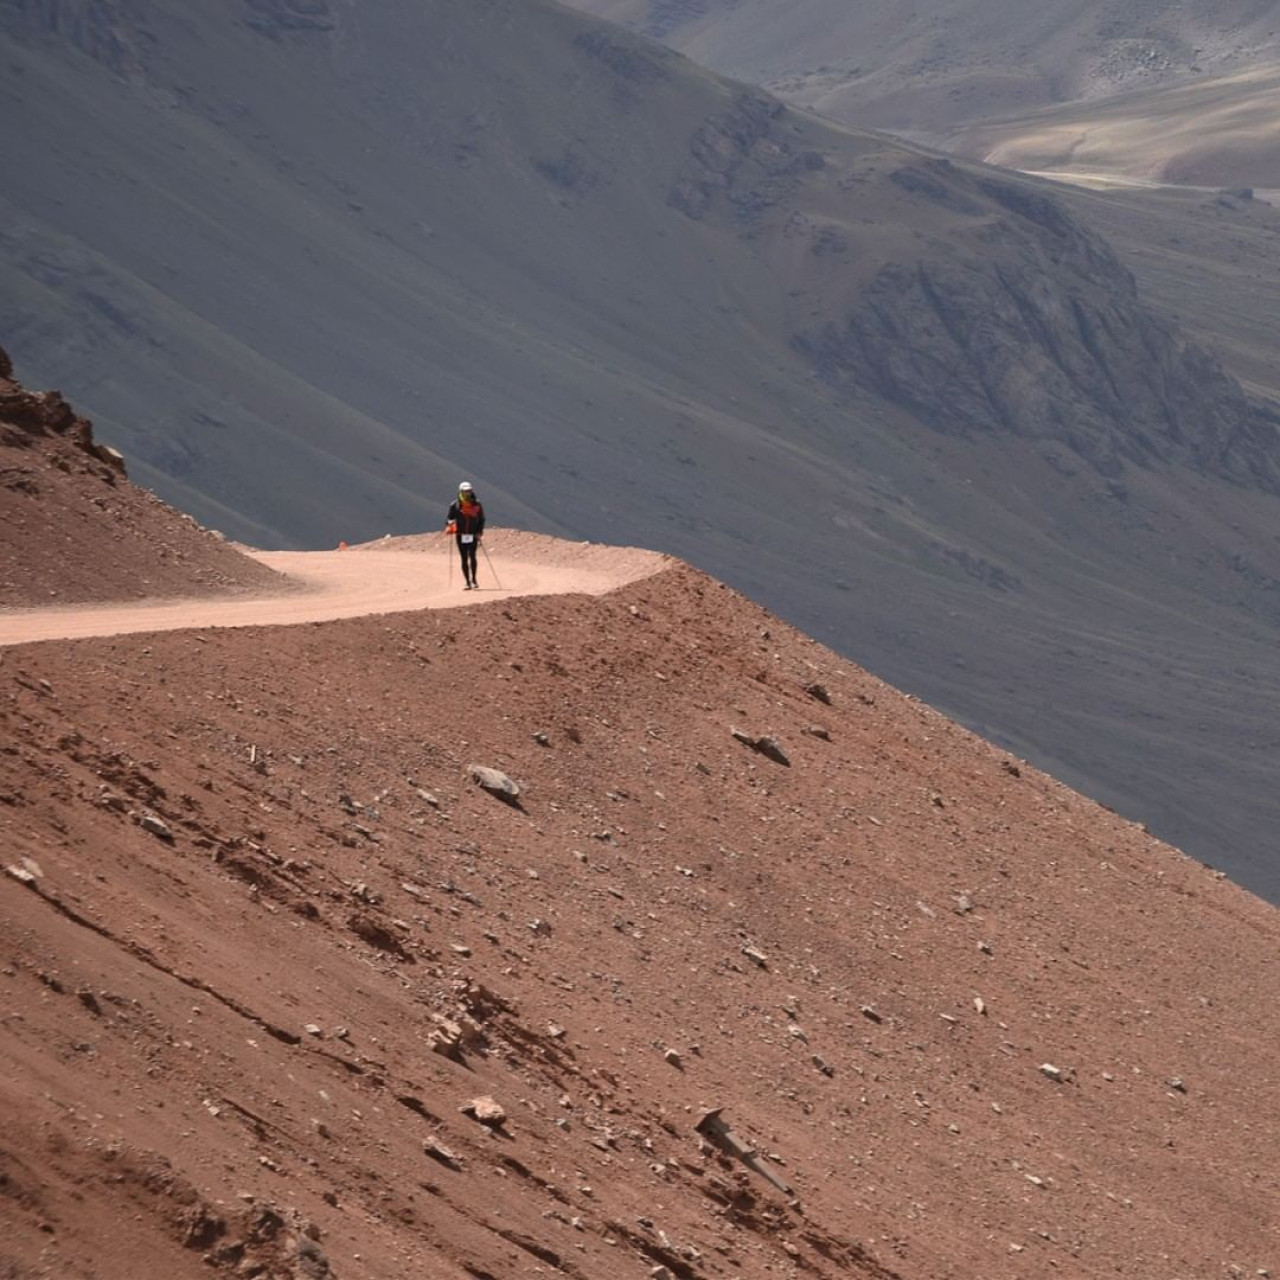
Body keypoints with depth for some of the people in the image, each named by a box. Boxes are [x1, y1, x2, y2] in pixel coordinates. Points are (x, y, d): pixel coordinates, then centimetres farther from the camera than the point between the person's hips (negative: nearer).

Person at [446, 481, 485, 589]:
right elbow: (450, 518, 7)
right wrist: (449, 527, -15)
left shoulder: (477, 504, 4)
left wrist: (479, 532, -2)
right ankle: (467, 582, 9)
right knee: (464, 559, 3)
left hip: (473, 535, -1)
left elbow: (481, 519, 10)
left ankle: (473, 579, -3)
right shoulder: (455, 506, 2)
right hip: (461, 536, 1)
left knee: (472, 556, -15)